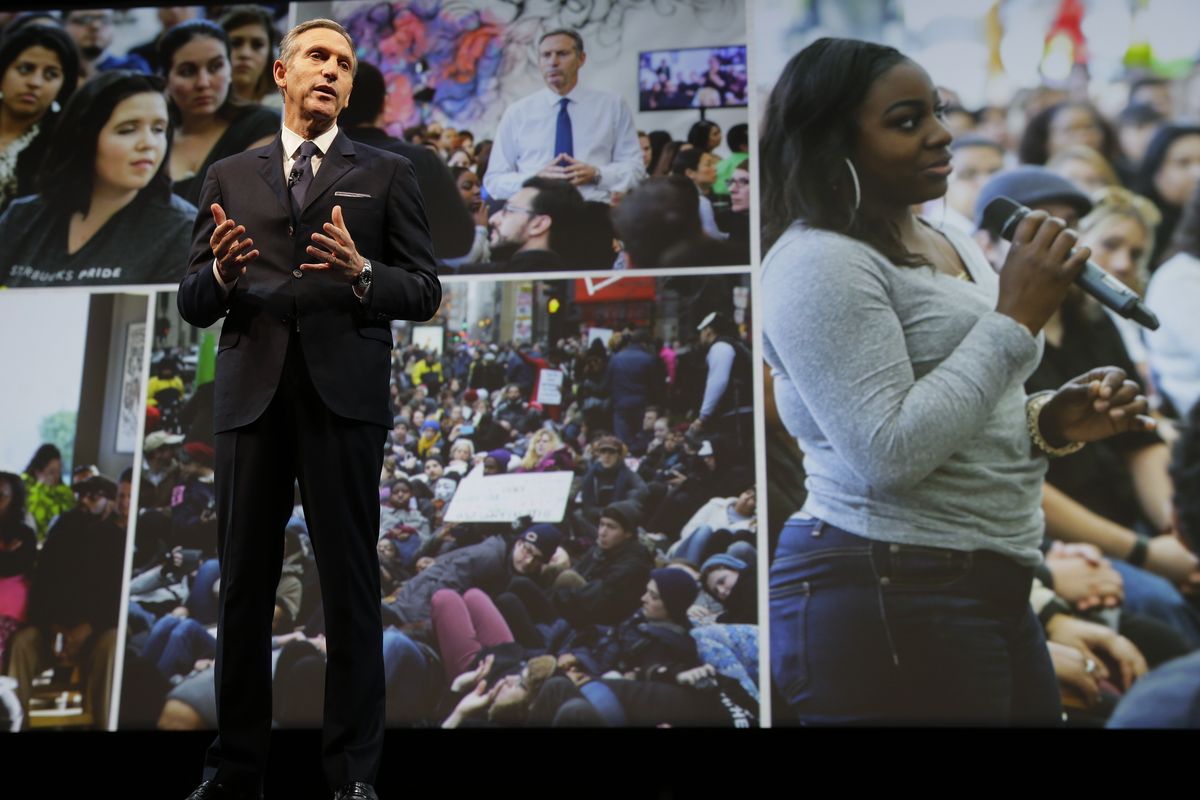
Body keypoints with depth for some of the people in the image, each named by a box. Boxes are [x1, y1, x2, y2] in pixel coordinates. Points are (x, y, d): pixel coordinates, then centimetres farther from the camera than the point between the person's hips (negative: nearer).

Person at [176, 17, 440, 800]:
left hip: (343, 392, -2)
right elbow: (194, 303, 11)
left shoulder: (386, 174, 10)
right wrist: (221, 274, -12)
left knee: (350, 584, -1)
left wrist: (361, 273, -16)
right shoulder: (230, 176, 15)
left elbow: (424, 292, 4)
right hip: (251, 393, 2)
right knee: (244, 583, 6)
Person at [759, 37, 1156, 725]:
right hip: (885, 600, -9)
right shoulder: (818, 262, -14)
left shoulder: (956, 249, 14)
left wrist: (1049, 424, 2)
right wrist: (1015, 319, -17)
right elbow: (888, 455, -22)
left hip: (993, 589, 9)